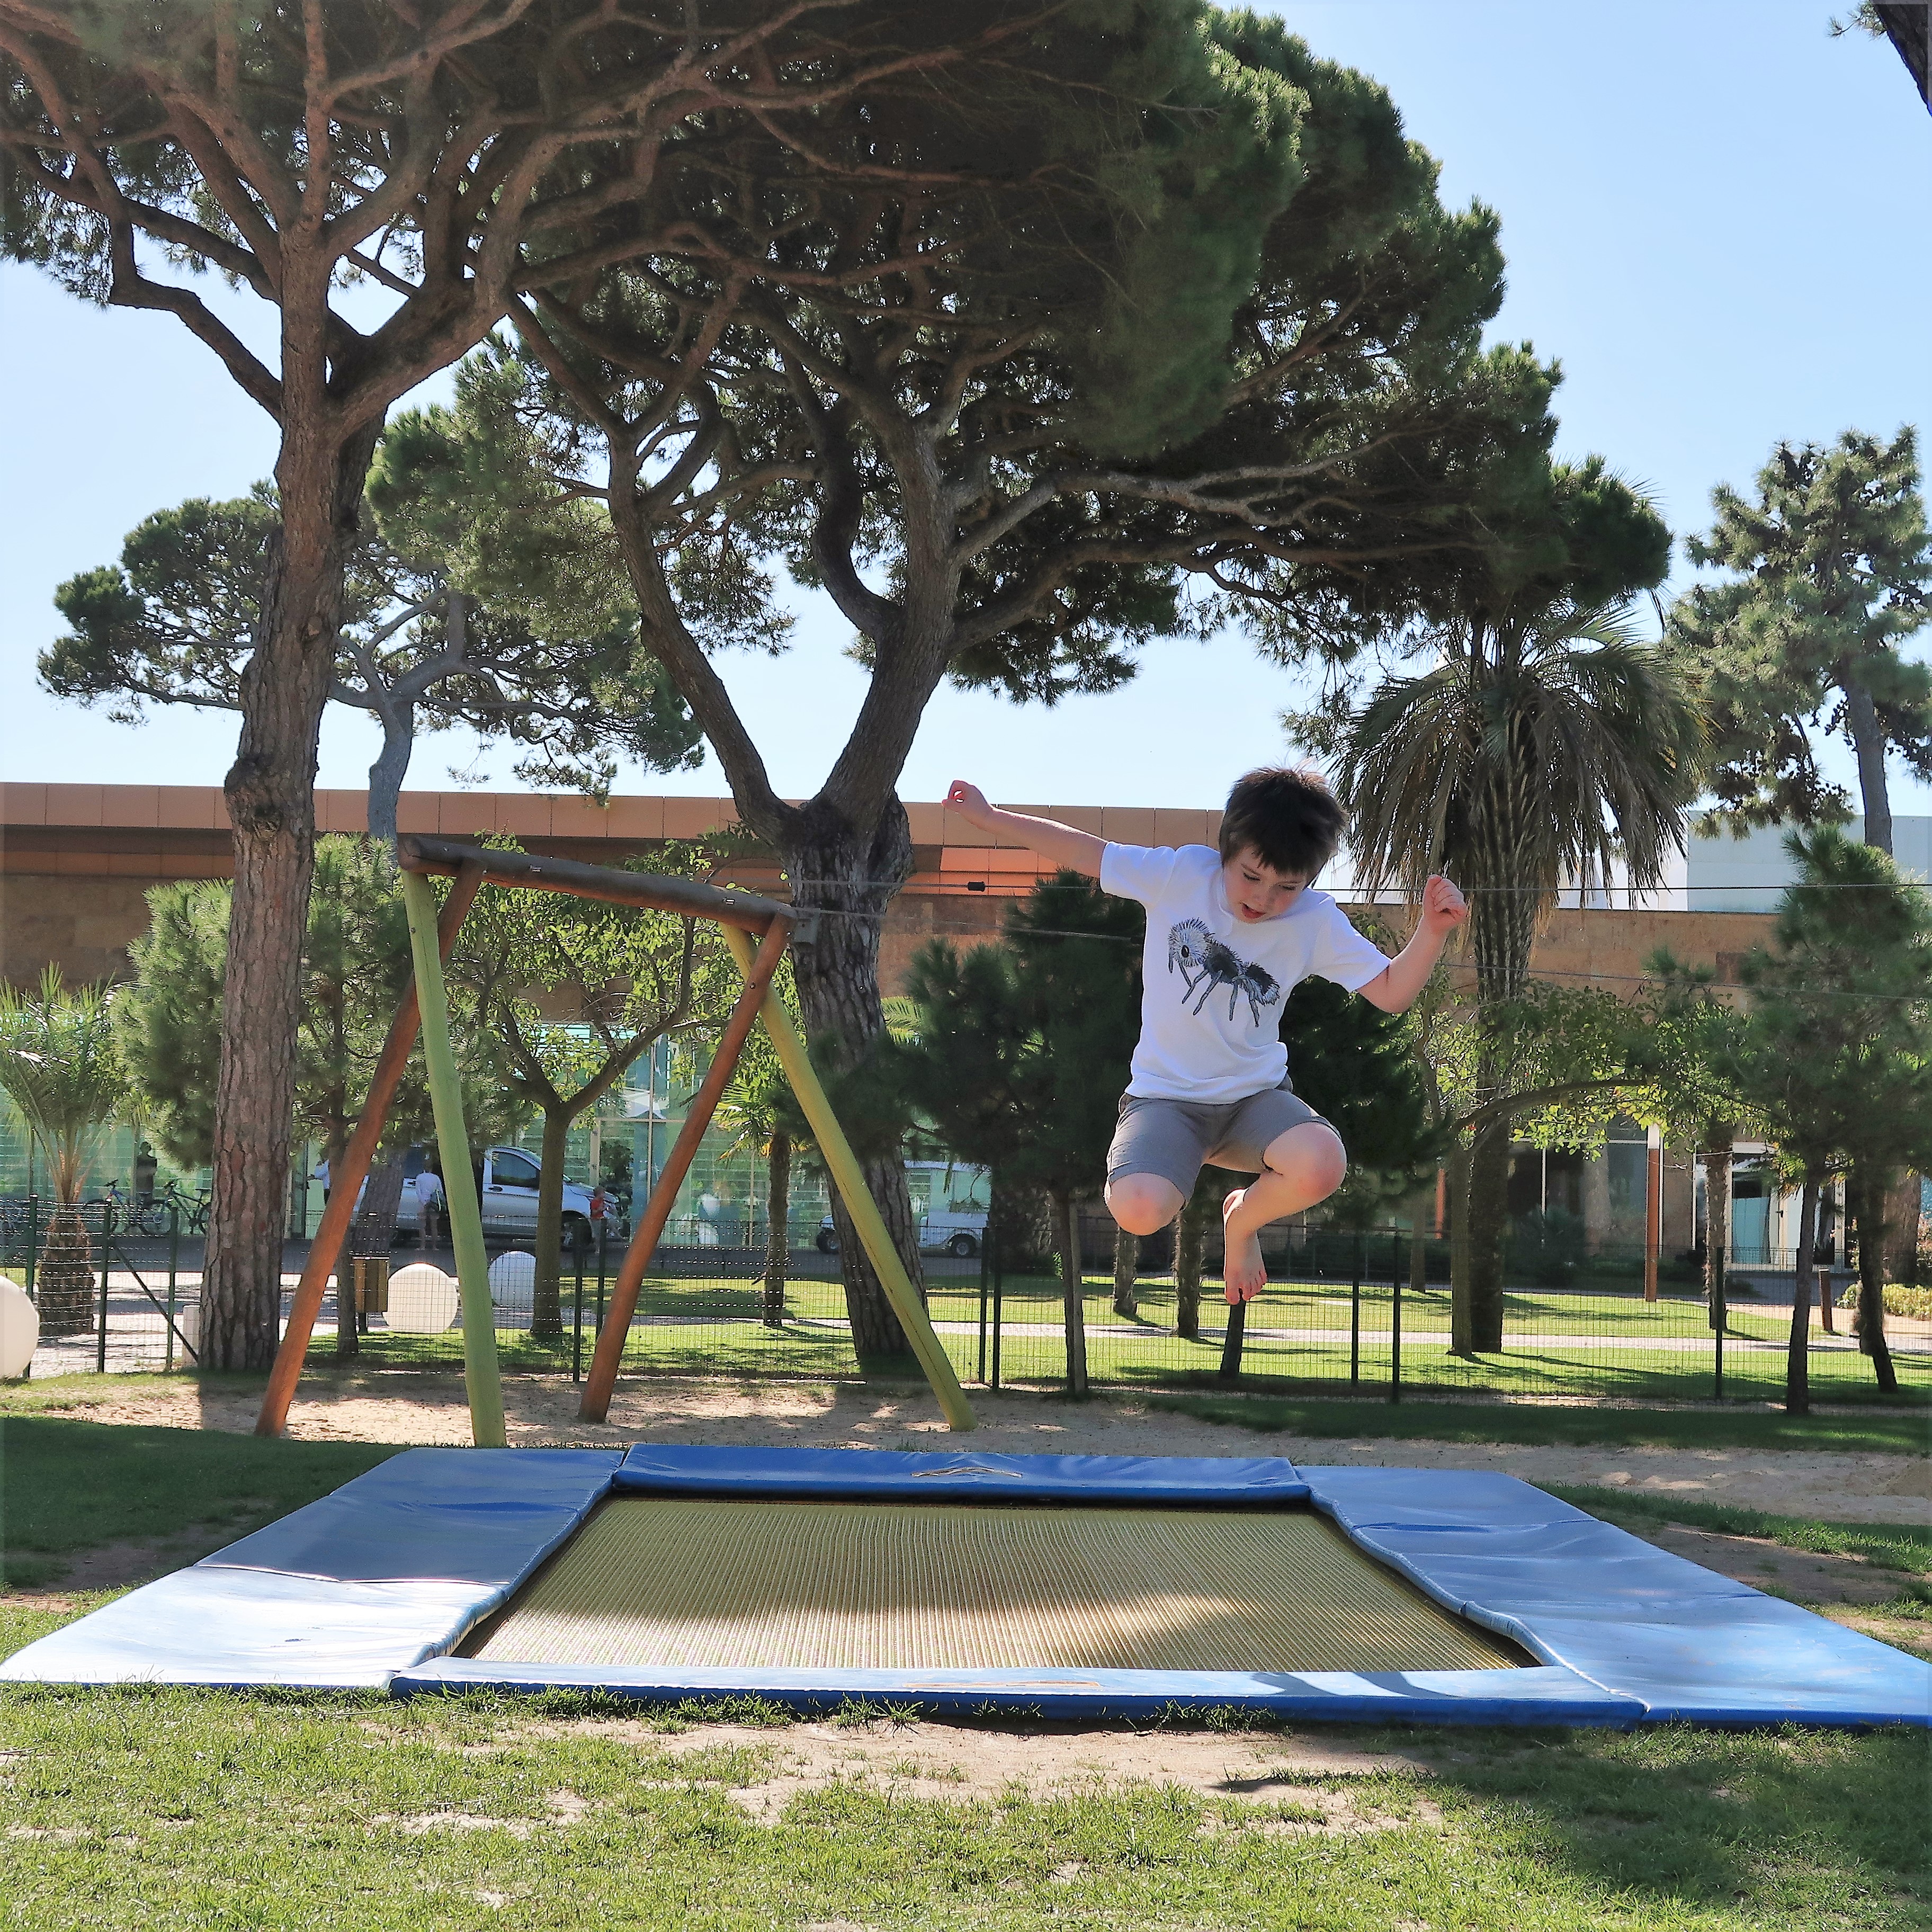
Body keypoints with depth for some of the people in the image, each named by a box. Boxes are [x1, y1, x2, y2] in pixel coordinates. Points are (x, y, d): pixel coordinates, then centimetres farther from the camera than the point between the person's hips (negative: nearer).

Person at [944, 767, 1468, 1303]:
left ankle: (1242, 1218, 6)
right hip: (1165, 1095, -1)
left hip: (1257, 1096, 1)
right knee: (1138, 1211, -31)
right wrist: (987, 815, -4)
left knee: (1322, 1166, -33)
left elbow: (1391, 993, -6)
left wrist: (1433, 930, -23)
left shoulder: (1317, 922, -7)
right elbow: (1084, 851, -2)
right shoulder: (1181, 873, -11)